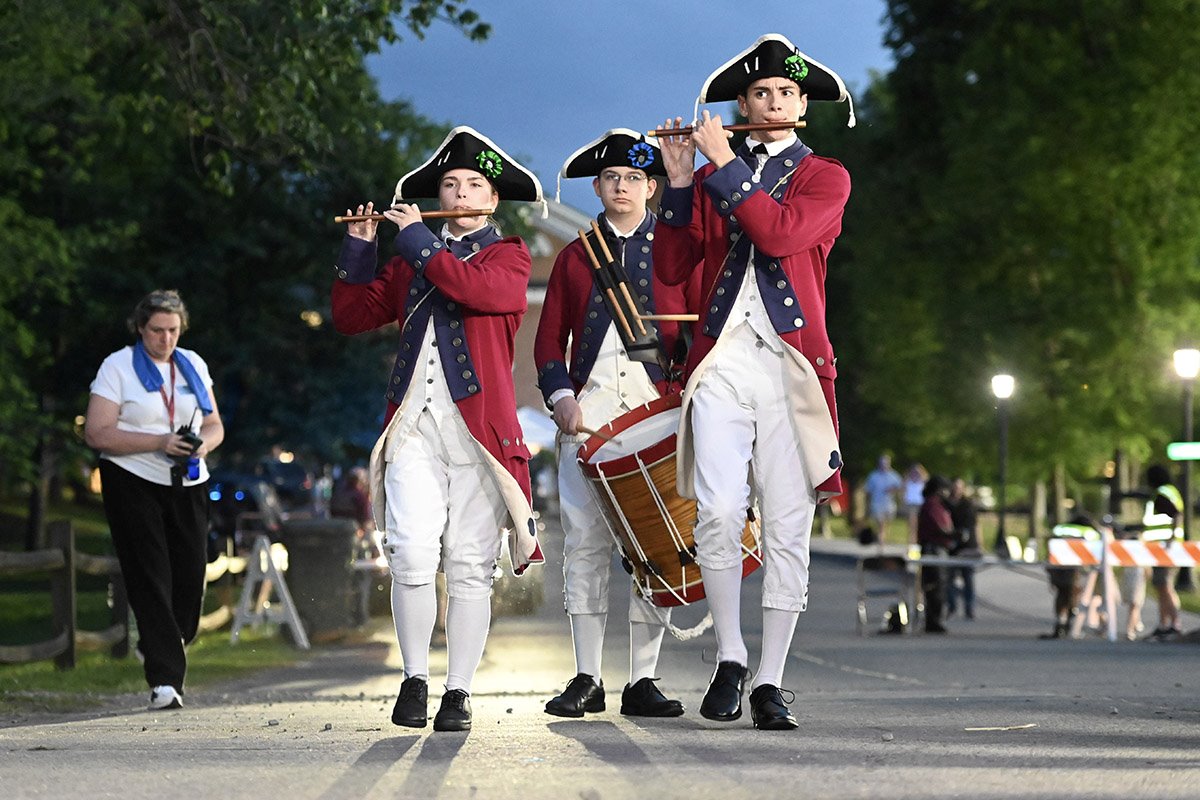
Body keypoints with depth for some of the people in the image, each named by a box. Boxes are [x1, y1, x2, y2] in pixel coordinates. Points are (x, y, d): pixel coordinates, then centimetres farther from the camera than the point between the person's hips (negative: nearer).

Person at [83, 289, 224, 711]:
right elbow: (97, 433, -10)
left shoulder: (193, 365, 13)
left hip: (187, 485, 5)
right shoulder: (117, 367, -2)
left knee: (190, 578, 0)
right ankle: (165, 679, -12)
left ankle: (155, 646, 28)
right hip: (133, 483, -4)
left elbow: (215, 425, 17)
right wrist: (159, 443, -19)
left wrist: (204, 443, -8)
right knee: (150, 580, -10)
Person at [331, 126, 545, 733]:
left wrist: (416, 238, -7)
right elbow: (351, 316, 18)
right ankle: (414, 680, 2)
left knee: (470, 566, -2)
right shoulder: (410, 263, 22)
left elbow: (481, 290, -14)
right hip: (413, 425, 2)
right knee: (412, 552, -13)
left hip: (479, 426, -2)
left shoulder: (509, 256, 9)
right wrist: (359, 247, 8)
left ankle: (459, 692, 5)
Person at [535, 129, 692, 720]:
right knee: (584, 541, -3)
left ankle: (643, 682, 1)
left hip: (656, 410, -1)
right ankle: (586, 680, 3)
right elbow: (549, 340, 14)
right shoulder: (574, 257, 16)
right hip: (587, 411, 1)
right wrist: (560, 395, -3)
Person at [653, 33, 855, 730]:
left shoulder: (826, 177, 10)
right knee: (718, 516, -14)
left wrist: (726, 165, -6)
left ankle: (770, 684, 3)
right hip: (722, 363, 1)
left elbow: (782, 233, -12)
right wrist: (680, 180, 1)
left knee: (788, 528, -4)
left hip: (793, 365, -1)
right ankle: (730, 658, 4)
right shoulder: (715, 175, 18)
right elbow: (672, 268, 8)